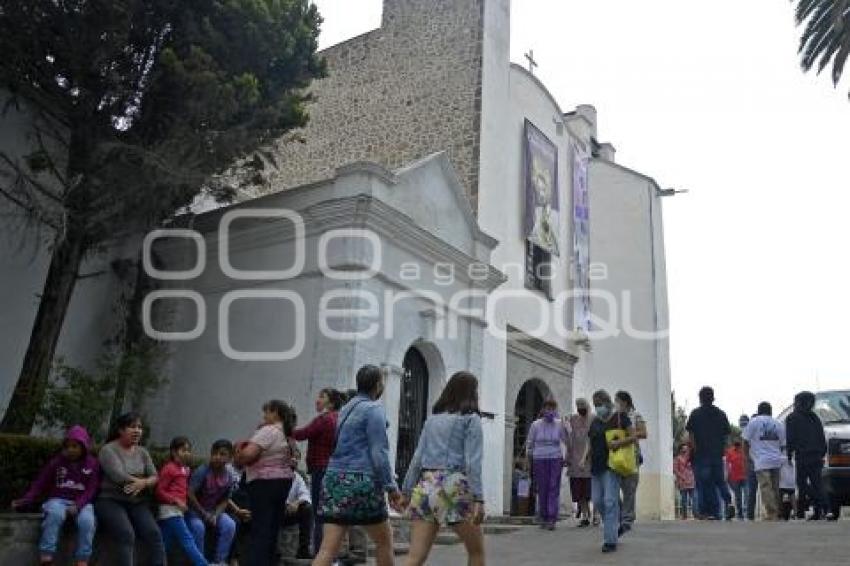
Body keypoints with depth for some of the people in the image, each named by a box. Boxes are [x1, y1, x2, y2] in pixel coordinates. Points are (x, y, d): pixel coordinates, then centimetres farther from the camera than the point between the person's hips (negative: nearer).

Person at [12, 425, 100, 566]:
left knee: (87, 520, -34)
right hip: (58, 500, 1)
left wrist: (78, 505, -19)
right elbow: (40, 483, 6)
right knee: (55, 513, -37)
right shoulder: (56, 462, 8)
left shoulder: (92, 463, 4)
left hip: (82, 503, -1)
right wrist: (25, 501, -9)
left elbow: (92, 489, -2)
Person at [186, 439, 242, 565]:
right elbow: (190, 494, -22)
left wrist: (215, 515, -19)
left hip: (215, 510, 4)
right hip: (194, 509, -3)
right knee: (198, 527, -33)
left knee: (230, 525, -21)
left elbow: (225, 500, -2)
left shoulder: (230, 476, -12)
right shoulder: (202, 471, -24)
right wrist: (204, 514, -20)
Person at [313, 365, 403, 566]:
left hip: (335, 479, 7)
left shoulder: (347, 408, 18)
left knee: (328, 549, 0)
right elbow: (379, 453, -13)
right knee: (384, 541, 13)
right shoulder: (374, 409, -7)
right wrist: (391, 487, -10)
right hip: (361, 481, -7)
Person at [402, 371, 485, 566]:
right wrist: (478, 499, -12)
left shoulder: (432, 418, 16)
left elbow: (417, 458, 11)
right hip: (455, 487, -5)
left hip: (426, 486, 5)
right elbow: (472, 462, -9)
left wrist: (406, 491, 13)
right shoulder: (471, 419, 1)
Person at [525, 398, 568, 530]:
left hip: (556, 459, 0)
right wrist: (528, 459, 6)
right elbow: (529, 443, 8)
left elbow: (566, 441, 11)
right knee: (542, 489, 3)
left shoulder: (559, 424, 2)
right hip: (539, 459, 0)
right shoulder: (536, 425, 1)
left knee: (554, 488, -6)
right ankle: (543, 518, 14)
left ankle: (552, 519, -6)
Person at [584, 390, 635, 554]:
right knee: (597, 501, 6)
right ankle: (614, 526, 28)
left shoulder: (620, 417, 0)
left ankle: (610, 540, -6)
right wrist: (585, 457, 4)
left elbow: (633, 437, -3)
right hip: (596, 467, 6)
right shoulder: (594, 422, 16)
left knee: (610, 501, -10)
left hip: (612, 466, -6)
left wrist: (618, 443, -18)